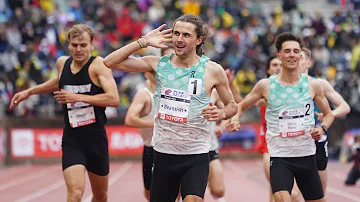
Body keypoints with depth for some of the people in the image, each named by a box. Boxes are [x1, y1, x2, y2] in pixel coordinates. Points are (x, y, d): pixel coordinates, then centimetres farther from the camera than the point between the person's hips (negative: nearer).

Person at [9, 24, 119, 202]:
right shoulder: (62, 63, 3)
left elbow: (114, 99, -25)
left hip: (96, 140, -1)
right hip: (71, 141, 1)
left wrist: (77, 97, -24)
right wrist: (29, 92, 26)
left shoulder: (98, 64, -13)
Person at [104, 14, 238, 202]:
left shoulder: (212, 70, -3)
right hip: (163, 153, 3)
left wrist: (221, 114, -12)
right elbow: (110, 62, -1)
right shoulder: (159, 64, 1)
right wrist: (143, 42, -6)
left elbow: (232, 105, 10)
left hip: (196, 156, -3)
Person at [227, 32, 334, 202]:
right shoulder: (266, 85, -3)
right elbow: (241, 106, 10)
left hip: (306, 155, 3)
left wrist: (322, 128, -6)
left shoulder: (312, 85, 1)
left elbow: (328, 114, 15)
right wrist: (235, 119, -11)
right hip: (279, 156, -3)